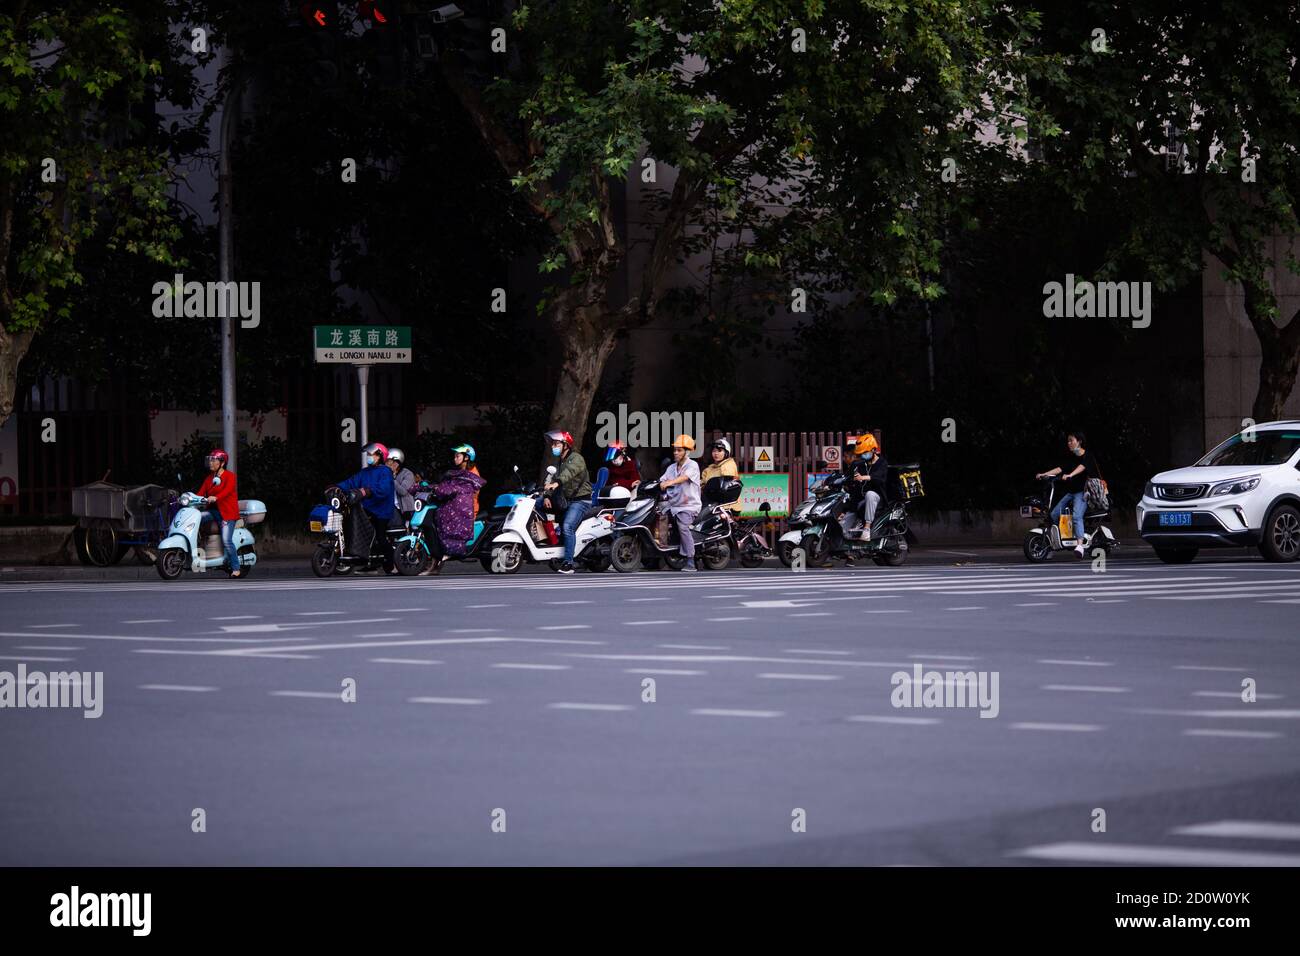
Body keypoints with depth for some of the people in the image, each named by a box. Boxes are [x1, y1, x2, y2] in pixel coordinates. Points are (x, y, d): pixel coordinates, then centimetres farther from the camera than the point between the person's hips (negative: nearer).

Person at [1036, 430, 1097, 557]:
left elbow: (1082, 467, -23)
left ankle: (1080, 545, -40)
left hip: (1083, 492, -8)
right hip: (1070, 491, 8)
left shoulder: (1087, 455, -4)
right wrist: (1044, 474, -1)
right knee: (1054, 514, 0)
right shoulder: (1072, 457, 19)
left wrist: (1070, 475, -40)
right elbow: (1061, 469, 11)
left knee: (1076, 516, -29)